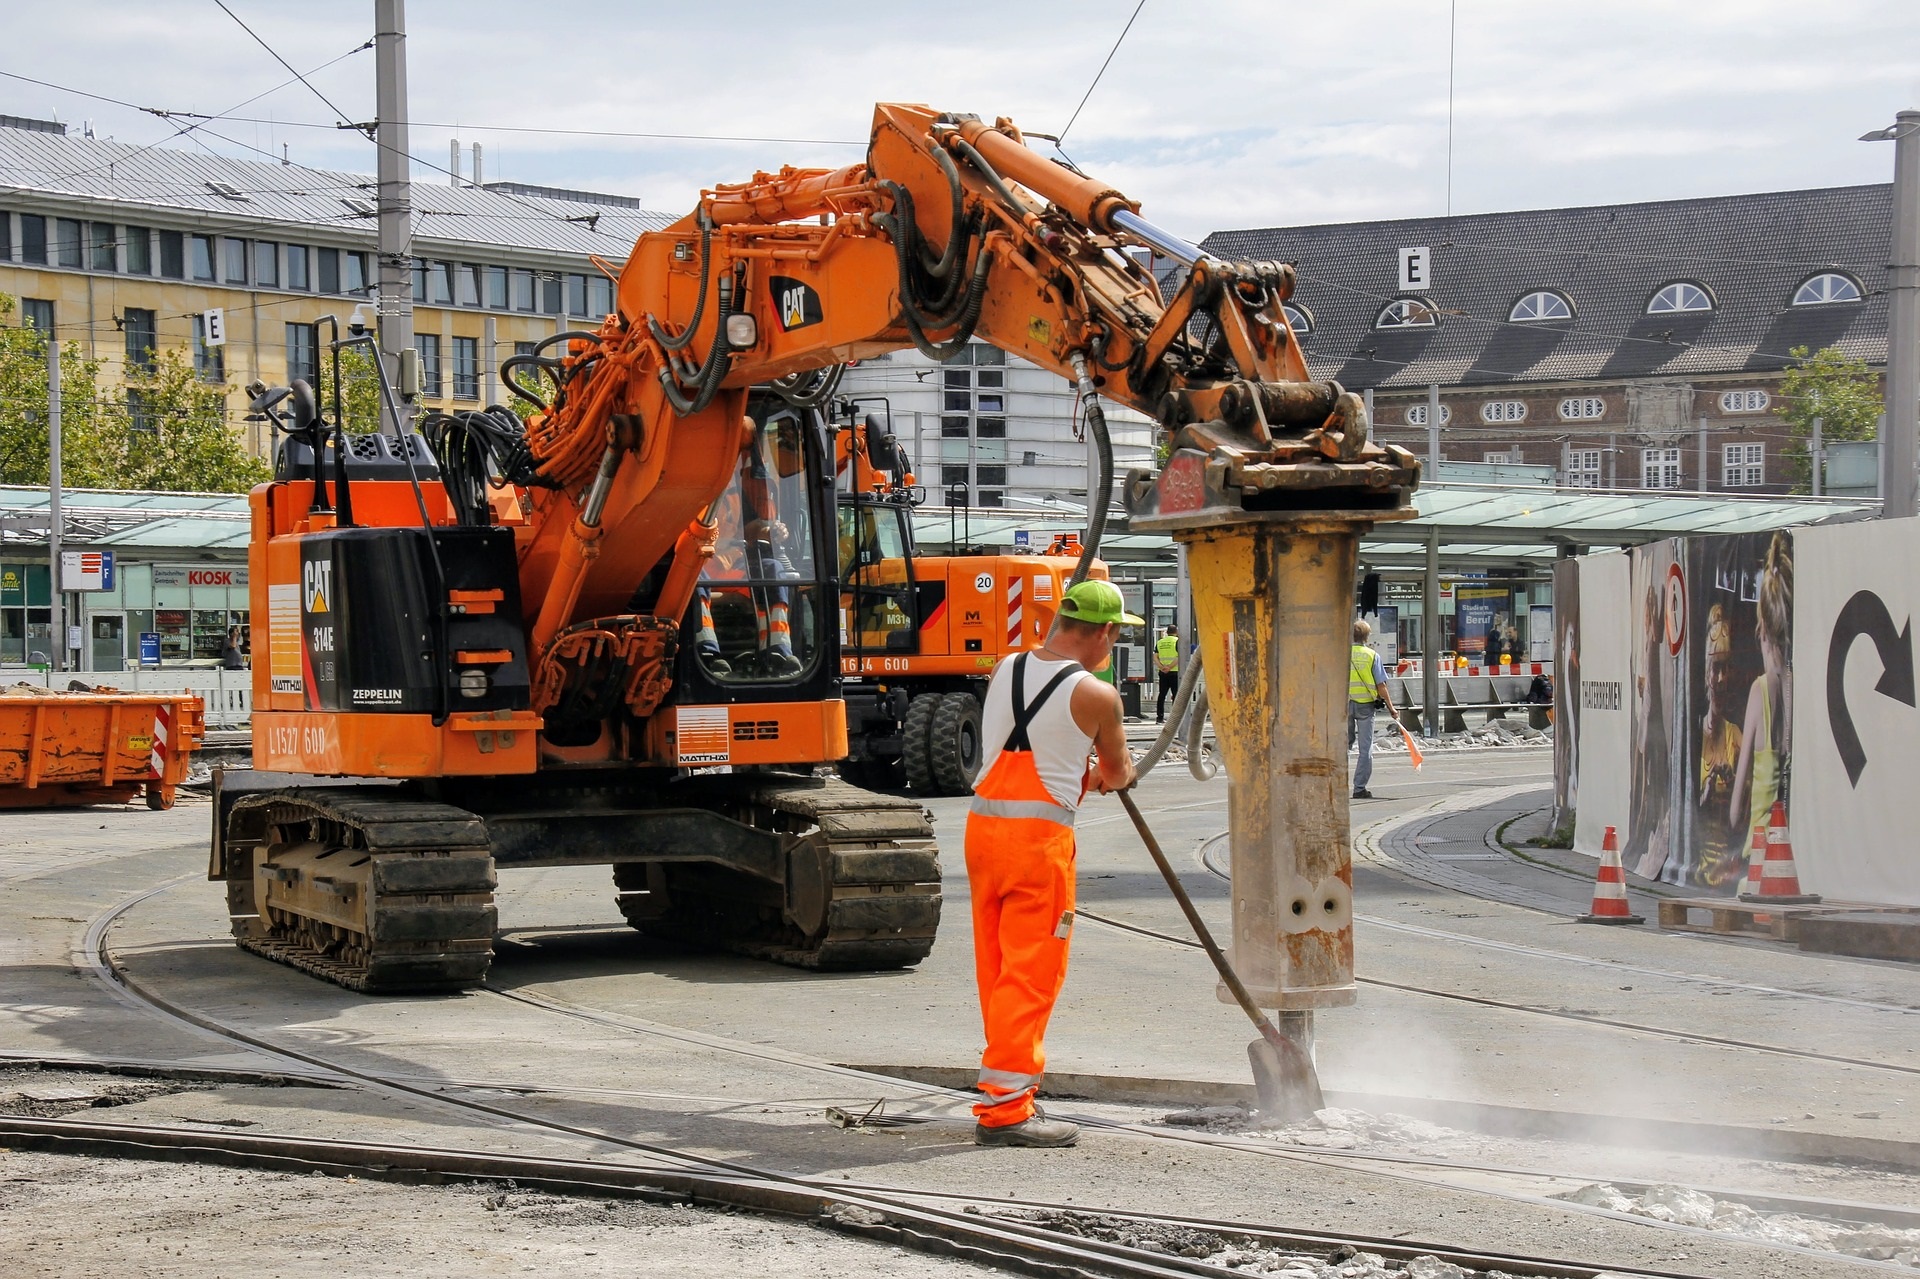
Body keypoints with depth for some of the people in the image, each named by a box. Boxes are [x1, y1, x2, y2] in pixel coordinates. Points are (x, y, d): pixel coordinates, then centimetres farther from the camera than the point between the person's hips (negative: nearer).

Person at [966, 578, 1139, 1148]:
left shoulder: (1004, 669, 9)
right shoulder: (1096, 695, -7)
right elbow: (1118, 775, 10)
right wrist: (1106, 774, 32)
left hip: (982, 823, 7)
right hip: (1039, 834, -7)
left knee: (997, 969, 14)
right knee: (1031, 974, -3)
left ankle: (1013, 1089, 25)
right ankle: (1003, 1108, -6)